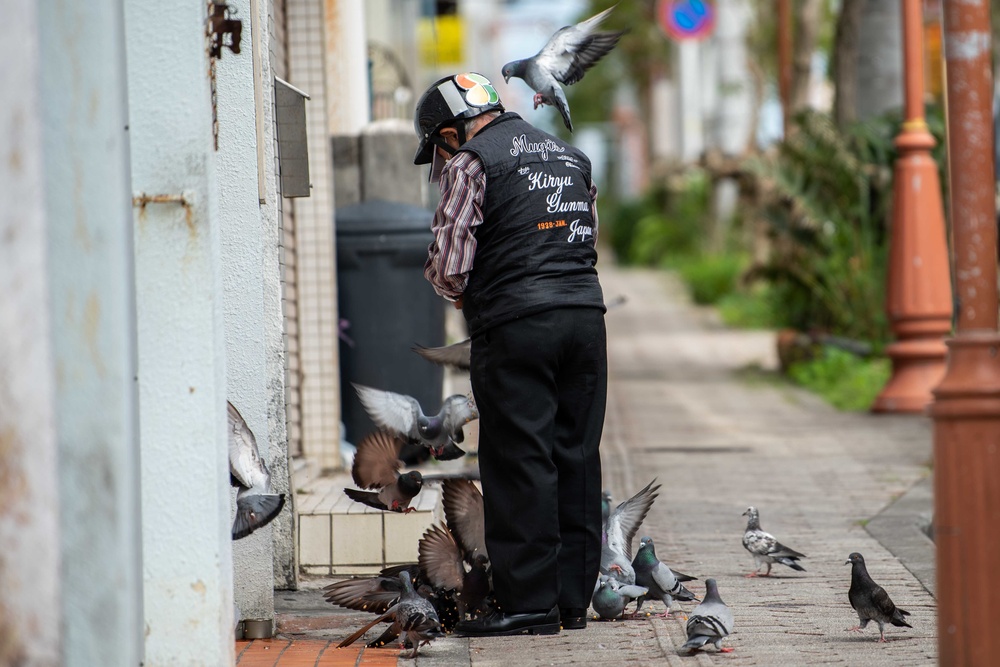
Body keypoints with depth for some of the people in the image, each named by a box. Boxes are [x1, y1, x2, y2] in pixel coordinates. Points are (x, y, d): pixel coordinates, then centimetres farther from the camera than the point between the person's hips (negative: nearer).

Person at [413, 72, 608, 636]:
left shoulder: (472, 163, -2)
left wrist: (453, 289, 14)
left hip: (514, 322, -6)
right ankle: (574, 599, 12)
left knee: (519, 464, -3)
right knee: (577, 458, 9)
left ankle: (530, 604, -3)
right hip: (586, 314, 7)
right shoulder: (571, 157, 20)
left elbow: (449, 266, -7)